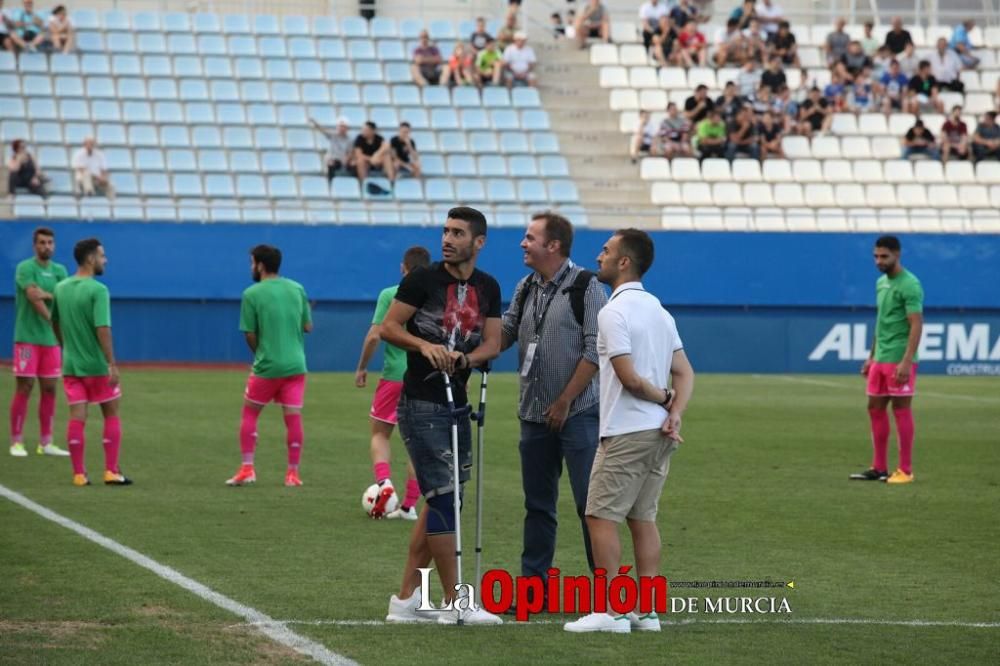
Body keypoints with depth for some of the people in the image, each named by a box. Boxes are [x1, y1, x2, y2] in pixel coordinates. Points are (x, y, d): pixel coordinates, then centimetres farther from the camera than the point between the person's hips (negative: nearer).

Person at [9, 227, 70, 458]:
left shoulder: (59, 270, 12)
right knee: (24, 388, -5)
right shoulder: (25, 268, -7)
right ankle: (16, 441, 0)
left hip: (51, 339, 6)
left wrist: (47, 294, -18)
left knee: (50, 389, 6)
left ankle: (45, 443, 12)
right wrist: (52, 321, -25)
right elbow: (34, 297, -20)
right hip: (28, 338, -6)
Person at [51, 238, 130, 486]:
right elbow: (102, 329, -22)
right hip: (96, 364, -5)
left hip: (71, 364, 5)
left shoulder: (61, 288, 5)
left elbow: (55, 323, 18)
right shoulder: (98, 290, -15)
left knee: (77, 417, 3)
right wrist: (112, 365, -21)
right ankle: (111, 472, 7)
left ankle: (79, 474, 0)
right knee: (111, 414, 9)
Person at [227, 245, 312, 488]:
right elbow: (308, 326, 10)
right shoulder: (297, 289, 5)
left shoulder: (252, 294, -7)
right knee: (293, 417, 3)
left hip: (266, 366, -3)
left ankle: (247, 469, 10)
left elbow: (250, 335, -5)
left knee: (249, 414, 13)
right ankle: (292, 473, 5)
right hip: (296, 365, 3)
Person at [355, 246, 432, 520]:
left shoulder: (389, 295, -4)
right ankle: (409, 505, 9)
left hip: (394, 374, -2)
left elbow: (375, 335, -8)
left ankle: (384, 482, -13)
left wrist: (362, 367, 5)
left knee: (380, 434, 12)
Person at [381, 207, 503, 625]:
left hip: (456, 403, 7)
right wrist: (424, 345, -23)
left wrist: (465, 358, -15)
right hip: (421, 405, -7)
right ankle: (455, 603, -3)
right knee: (443, 498, -9)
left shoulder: (488, 288, 9)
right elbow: (388, 327, -6)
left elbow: (492, 344, 6)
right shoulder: (423, 279, -8)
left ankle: (406, 599, 16)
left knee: (439, 503, 10)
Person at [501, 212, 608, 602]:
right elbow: (504, 333, 9)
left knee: (590, 502, -6)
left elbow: (595, 351, -12)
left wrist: (565, 402, -13)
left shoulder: (585, 287, -8)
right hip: (535, 415, 7)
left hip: (578, 413, -7)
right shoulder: (525, 289, 12)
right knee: (538, 504, 11)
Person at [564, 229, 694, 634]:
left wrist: (666, 400, -1)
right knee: (643, 519, 11)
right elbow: (684, 372, 10)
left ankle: (612, 611, -7)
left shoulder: (614, 312, -13)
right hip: (660, 433, 8)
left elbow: (630, 378, -17)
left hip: (626, 433, -8)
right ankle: (647, 611, 10)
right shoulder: (658, 309, 14)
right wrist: (675, 413, -4)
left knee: (601, 518, -4)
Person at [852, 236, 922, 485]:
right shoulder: (881, 283, 14)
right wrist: (871, 357, 21)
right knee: (875, 408, 9)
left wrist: (906, 362, -23)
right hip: (880, 359, 9)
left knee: (901, 409, -4)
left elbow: (916, 325, -17)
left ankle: (905, 471, 1)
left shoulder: (910, 285, -13)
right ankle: (879, 468, 16)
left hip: (899, 361, -9)